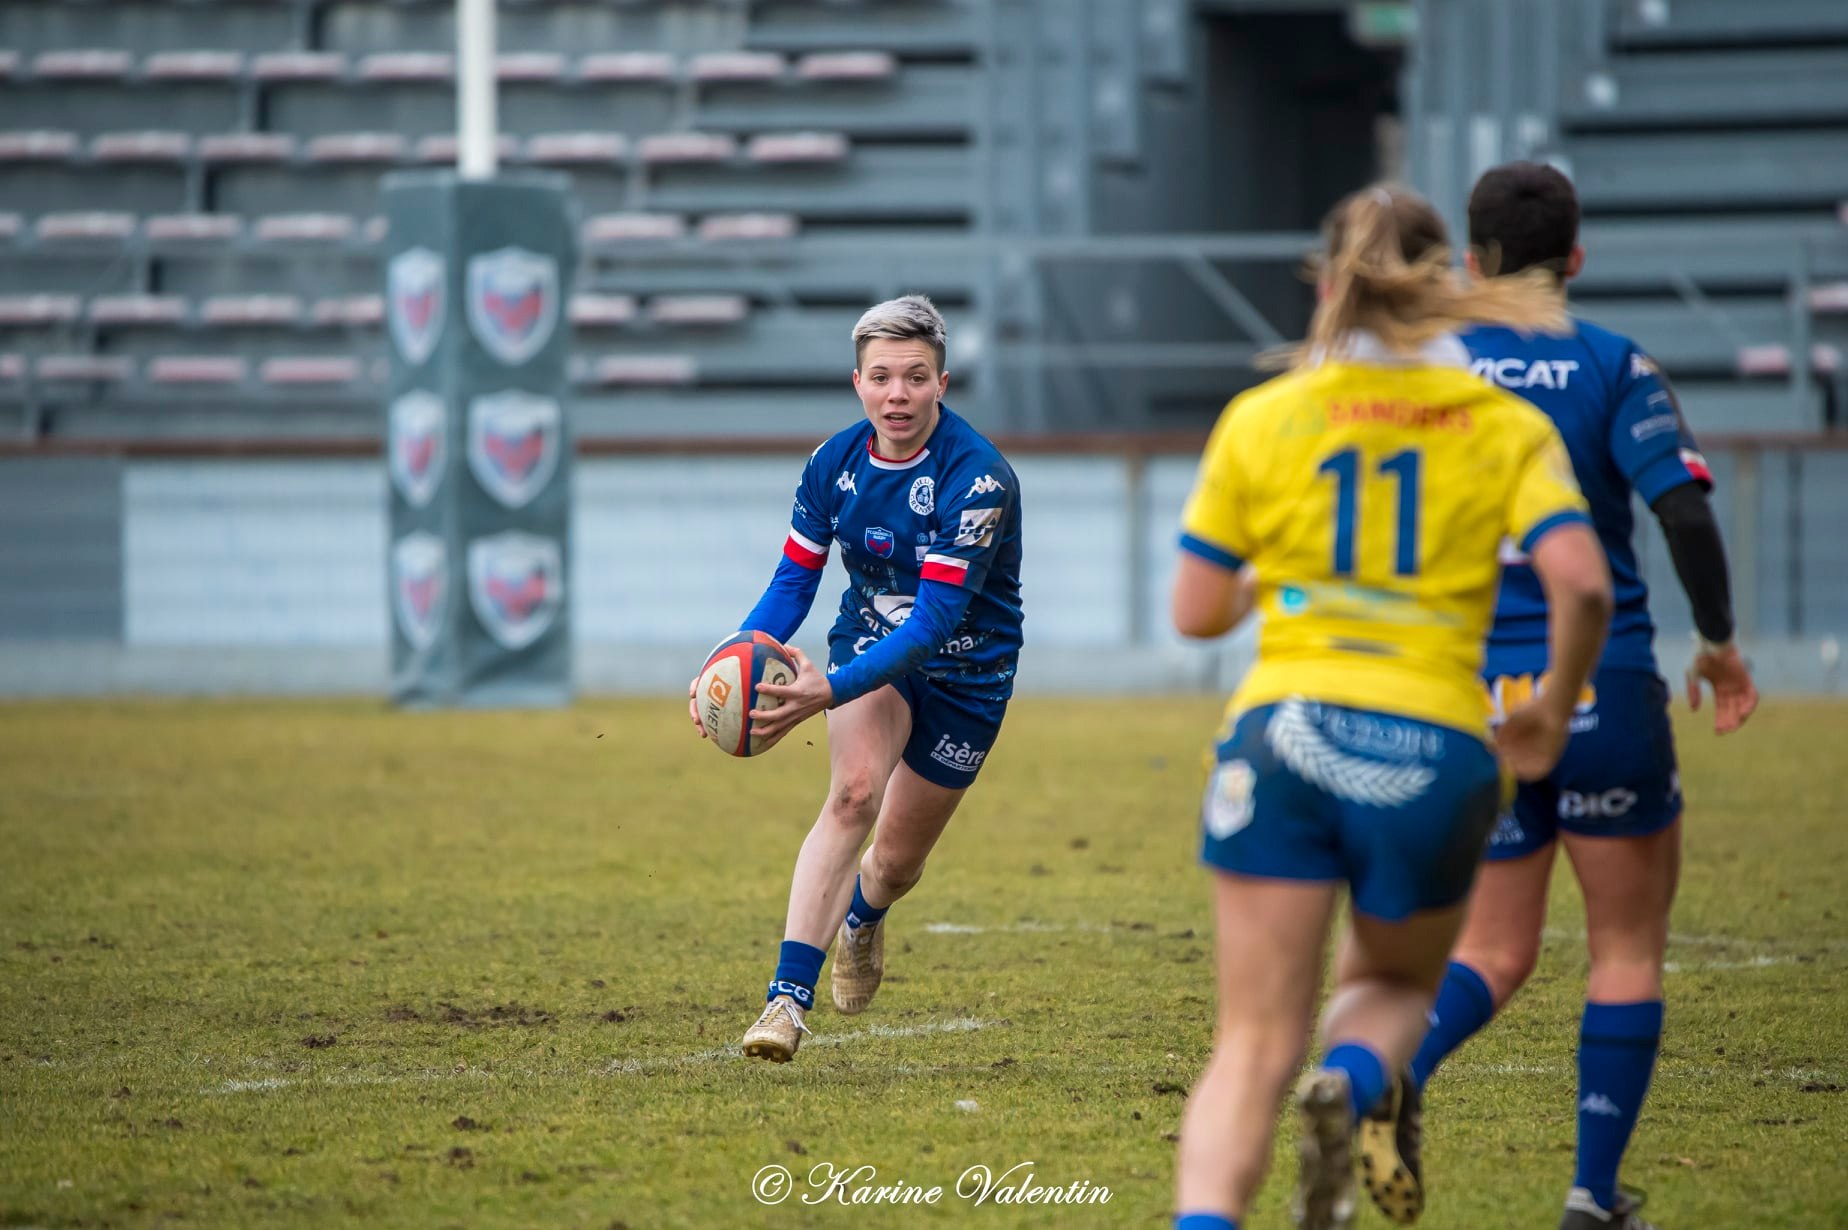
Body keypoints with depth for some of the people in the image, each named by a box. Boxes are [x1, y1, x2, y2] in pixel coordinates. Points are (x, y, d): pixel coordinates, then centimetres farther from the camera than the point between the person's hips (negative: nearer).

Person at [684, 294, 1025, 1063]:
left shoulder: (977, 478, -29)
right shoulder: (834, 464, -12)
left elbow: (937, 615, -35)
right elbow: (794, 582, -4)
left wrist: (831, 692, -46)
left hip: (966, 673, -2)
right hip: (871, 644, 2)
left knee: (899, 859, 8)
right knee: (854, 792, -26)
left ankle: (861, 918, 48)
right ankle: (788, 998, -29)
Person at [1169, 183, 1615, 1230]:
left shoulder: (1261, 419, 5)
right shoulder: (1508, 427, 4)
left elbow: (1197, 613, 6)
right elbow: (1582, 584, -10)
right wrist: (1557, 708, 7)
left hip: (1284, 733, 0)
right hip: (1435, 746, 0)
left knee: (1254, 1047, 0)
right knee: (1393, 984, 26)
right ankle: (1353, 1086, -10)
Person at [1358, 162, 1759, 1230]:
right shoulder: (1614, 367, -5)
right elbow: (1684, 508, -14)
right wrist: (1720, 643, -1)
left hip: (1472, 694, 3)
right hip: (1602, 689, -3)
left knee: (1496, 951, 11)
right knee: (1628, 947, 11)